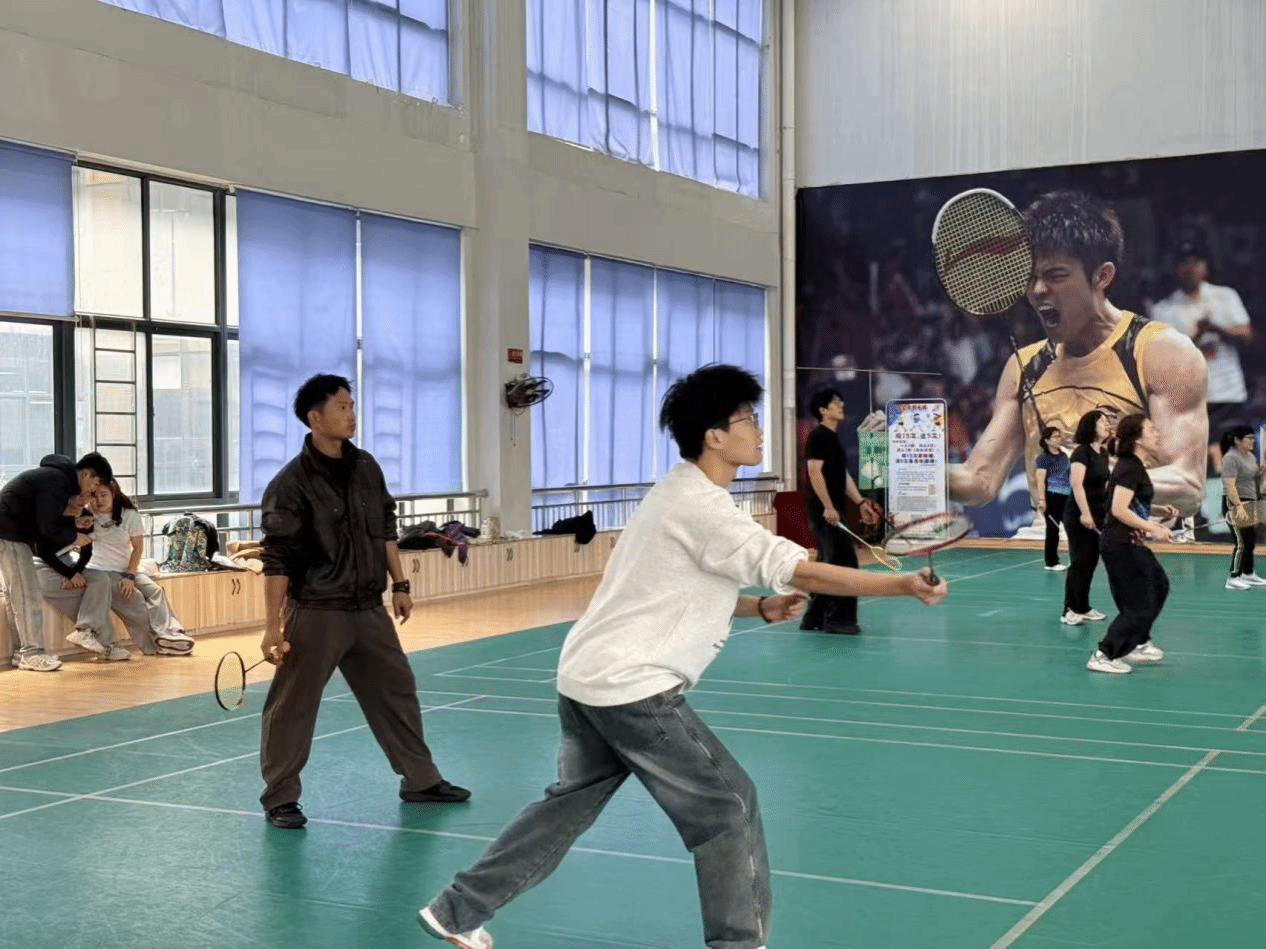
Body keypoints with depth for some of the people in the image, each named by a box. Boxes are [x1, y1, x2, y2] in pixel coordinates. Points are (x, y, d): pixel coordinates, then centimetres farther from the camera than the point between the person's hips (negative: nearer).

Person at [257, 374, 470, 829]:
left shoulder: (367, 468, 5)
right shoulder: (290, 484, -14)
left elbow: (386, 530, 16)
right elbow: (277, 561, -16)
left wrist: (399, 584, 14)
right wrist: (272, 627, -18)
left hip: (369, 610, 6)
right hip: (316, 615, -6)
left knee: (396, 690, 14)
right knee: (293, 706, 1)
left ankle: (420, 780, 28)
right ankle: (280, 798, 15)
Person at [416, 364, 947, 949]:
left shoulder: (682, 494, 14)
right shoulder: (701, 507, -18)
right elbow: (798, 569, -24)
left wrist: (762, 608, 6)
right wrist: (904, 585, -24)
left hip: (590, 676, 10)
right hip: (630, 687, -10)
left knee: (570, 804, 21)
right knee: (728, 809, 0)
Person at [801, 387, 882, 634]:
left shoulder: (833, 437, 18)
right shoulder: (819, 436, -11)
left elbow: (842, 476, 22)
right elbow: (814, 472, -19)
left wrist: (861, 503, 18)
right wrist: (828, 507, -24)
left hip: (832, 510, 10)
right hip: (824, 510, -10)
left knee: (827, 563, 12)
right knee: (844, 560, -10)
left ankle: (814, 617, 17)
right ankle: (839, 618, -7)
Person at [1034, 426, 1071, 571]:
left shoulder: (1064, 456, 14)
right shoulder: (1043, 458, -6)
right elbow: (1041, 480, -12)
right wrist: (1041, 500, -20)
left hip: (1066, 496, 6)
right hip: (1052, 496, -6)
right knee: (1053, 529, 0)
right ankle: (1051, 562, 7)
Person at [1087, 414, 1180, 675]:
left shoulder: (1133, 466, 11)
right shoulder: (1129, 468, -18)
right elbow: (1119, 510, -26)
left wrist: (1158, 509, 11)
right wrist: (1154, 528, -25)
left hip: (1133, 545, 10)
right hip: (1122, 546, -10)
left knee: (1159, 586, 24)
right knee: (1140, 606, -5)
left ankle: (1137, 644, 33)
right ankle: (1104, 656, 1)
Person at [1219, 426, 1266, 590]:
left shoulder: (1250, 456, 13)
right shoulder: (1231, 458, -15)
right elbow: (1230, 485, -23)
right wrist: (1239, 506, -30)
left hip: (1250, 503, 9)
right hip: (1235, 504, -9)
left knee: (1251, 541, 14)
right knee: (1242, 543, -10)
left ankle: (1248, 574, 25)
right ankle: (1233, 579, -5)